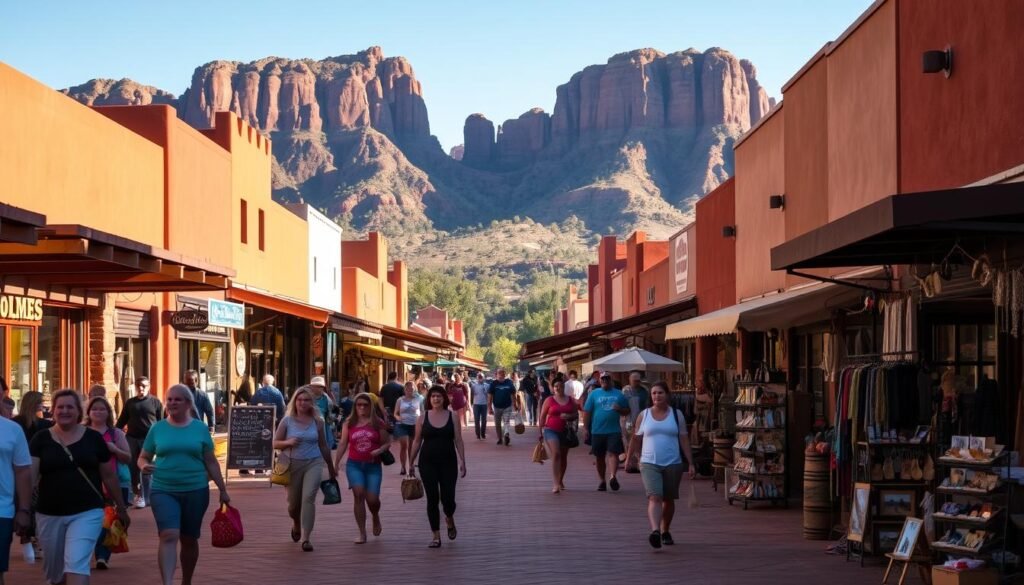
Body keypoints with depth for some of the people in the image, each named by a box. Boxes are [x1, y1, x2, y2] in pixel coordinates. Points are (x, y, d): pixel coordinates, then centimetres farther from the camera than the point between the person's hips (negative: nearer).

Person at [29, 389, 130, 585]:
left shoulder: (93, 438, 2)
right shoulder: (41, 439, 1)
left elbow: (109, 476, 10)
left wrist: (121, 507, 15)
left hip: (86, 512, -2)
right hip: (49, 515, 2)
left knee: (77, 563, -16)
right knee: (54, 569, 14)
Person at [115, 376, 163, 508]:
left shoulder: (155, 402, 3)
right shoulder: (130, 402, 12)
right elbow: (122, 420, 14)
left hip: (149, 439, -3)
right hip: (132, 438, 3)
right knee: (132, 467, 5)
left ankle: (145, 498, -2)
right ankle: (136, 493, 20)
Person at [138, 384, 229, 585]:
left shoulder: (200, 428, 3)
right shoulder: (157, 428, 3)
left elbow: (211, 462, 7)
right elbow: (143, 457, 9)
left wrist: (222, 489, 6)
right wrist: (144, 466, -14)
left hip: (195, 491, 1)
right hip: (163, 491, -1)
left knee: (189, 540, 12)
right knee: (169, 536, -18)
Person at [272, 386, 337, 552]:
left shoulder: (318, 421, 3)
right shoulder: (287, 421, 0)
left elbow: (323, 446, 13)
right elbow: (275, 443, 3)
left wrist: (331, 467, 20)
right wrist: (287, 442, -18)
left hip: (314, 463, -1)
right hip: (293, 464, 1)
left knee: (308, 498, -19)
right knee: (293, 503, 11)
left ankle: (305, 538, -16)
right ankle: (296, 524, 45)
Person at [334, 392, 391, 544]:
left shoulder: (378, 423, 3)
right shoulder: (349, 423, 6)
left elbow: (387, 443, 5)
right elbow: (343, 444, 10)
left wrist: (379, 451, -15)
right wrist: (335, 464, 6)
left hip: (373, 465, 0)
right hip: (354, 465, 0)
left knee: (372, 499, -6)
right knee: (359, 494, -15)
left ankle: (376, 518, 33)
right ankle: (362, 533, -8)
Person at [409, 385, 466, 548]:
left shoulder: (452, 417, 1)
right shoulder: (423, 417, 2)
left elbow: (458, 440, 2)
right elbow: (417, 441, 8)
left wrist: (462, 461, -5)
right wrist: (411, 462, 8)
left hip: (448, 462, 0)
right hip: (428, 463, 0)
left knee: (447, 498, -5)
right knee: (432, 499, -1)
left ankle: (450, 520, 30)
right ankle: (436, 536, 8)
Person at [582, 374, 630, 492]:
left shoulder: (619, 394, 9)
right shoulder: (594, 394, 6)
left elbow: (627, 411, 15)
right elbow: (587, 412, 3)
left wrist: (620, 409, -8)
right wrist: (585, 428, -3)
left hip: (614, 430, -1)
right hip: (597, 431, 1)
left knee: (613, 453, -18)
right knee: (600, 457, 9)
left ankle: (613, 476, -30)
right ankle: (602, 481, 20)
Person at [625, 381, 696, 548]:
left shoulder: (677, 415, 4)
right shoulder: (644, 415, 5)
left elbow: (684, 440, 3)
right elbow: (636, 439, 11)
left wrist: (691, 464, -1)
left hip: (673, 464, 1)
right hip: (649, 464, -1)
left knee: (668, 500, 12)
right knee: (654, 498, -19)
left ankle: (665, 531, 31)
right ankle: (655, 531, -33)